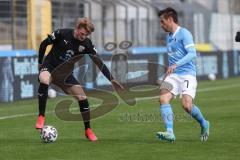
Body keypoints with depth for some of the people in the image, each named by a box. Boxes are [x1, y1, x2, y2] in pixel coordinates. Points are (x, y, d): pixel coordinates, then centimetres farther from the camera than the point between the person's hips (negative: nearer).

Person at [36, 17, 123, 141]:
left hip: (65, 73, 4)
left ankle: (88, 130, 9)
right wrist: (40, 63, -1)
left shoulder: (86, 44, -8)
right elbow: (43, 44, -4)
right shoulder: (62, 34, -18)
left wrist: (111, 80, -11)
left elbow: (99, 62, -4)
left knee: (82, 97, -8)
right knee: (44, 80, -39)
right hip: (49, 67, -4)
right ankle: (41, 117, -30)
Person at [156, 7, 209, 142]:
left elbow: (192, 54, -18)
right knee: (163, 98, -18)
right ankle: (170, 133, -26)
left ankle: (204, 124, 9)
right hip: (173, 75, 7)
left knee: (187, 105, -20)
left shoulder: (184, 33, -6)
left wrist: (176, 64, -28)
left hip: (187, 74, -7)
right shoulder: (169, 36, 20)